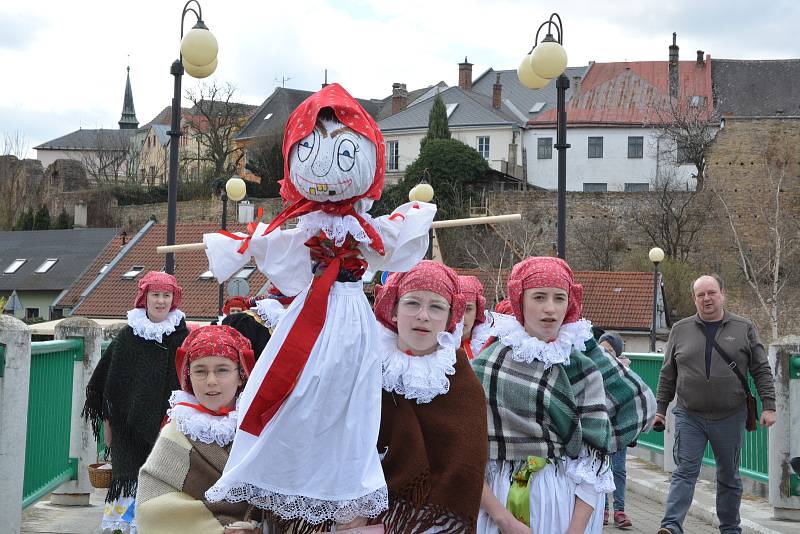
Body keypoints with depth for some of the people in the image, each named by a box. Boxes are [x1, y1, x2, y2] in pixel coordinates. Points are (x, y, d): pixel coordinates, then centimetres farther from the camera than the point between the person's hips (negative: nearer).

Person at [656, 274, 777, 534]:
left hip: (730, 417, 0)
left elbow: (761, 371, 4)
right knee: (685, 471, -7)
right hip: (689, 417, 0)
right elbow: (668, 374, 11)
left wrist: (768, 406, -3)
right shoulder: (680, 330, 5)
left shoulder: (744, 328, 3)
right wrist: (660, 408, 10)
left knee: (729, 476, 11)